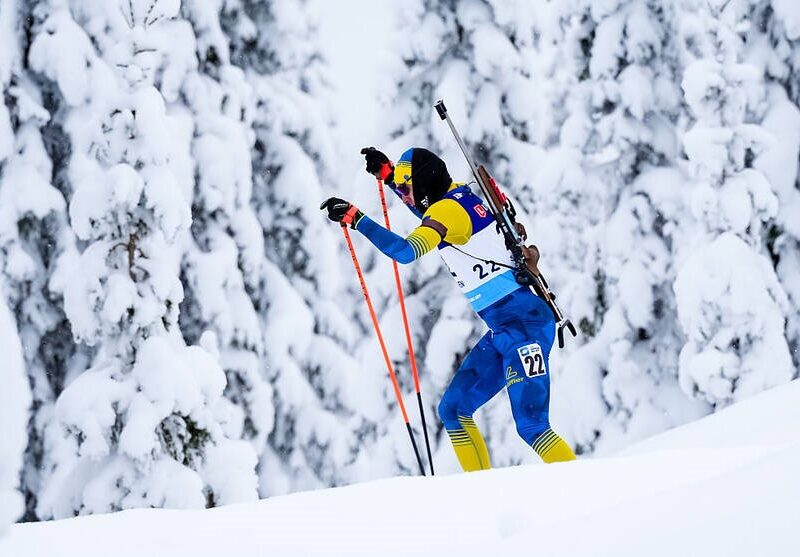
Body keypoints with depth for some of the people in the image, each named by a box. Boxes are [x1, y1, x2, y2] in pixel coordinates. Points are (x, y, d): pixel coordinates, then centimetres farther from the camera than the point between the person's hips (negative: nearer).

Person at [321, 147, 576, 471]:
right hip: (502, 331, 10)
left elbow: (406, 251, -26)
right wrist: (387, 175, 36)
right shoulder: (460, 196, 14)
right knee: (453, 410, 9)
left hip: (523, 323, -10)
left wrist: (355, 218, -20)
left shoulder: (449, 209, -12)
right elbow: (429, 216, 38)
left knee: (531, 425, -17)